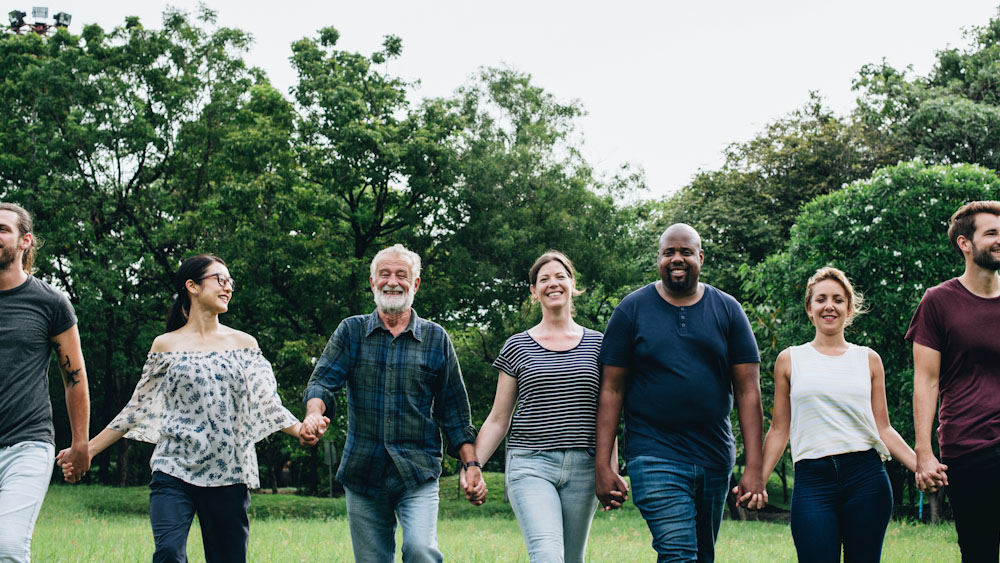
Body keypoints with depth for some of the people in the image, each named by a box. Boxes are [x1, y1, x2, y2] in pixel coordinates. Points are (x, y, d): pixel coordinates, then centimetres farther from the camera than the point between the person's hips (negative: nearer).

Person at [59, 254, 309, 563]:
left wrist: (302, 429, -9)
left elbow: (269, 405, 10)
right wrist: (87, 450, 8)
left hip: (229, 473, 1)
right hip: (175, 471, -1)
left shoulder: (244, 344, 11)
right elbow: (137, 410, 12)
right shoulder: (166, 345, 9)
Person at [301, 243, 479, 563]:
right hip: (363, 473, 2)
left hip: (418, 473, -1)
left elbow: (453, 410, 10)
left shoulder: (436, 339, 8)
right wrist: (314, 413, -25)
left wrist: (471, 464, 4)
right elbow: (323, 380, -3)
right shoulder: (351, 332, 8)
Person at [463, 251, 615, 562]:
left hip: (582, 468, 2)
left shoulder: (596, 344, 11)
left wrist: (612, 472, 4)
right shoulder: (517, 347, 8)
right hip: (531, 466, -2)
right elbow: (498, 419, 9)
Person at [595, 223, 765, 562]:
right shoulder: (632, 310, 2)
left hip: (715, 458, 3)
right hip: (654, 456, -3)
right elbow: (611, 390, 1)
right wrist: (603, 467, -6)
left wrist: (754, 467, -6)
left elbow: (748, 390, 2)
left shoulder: (728, 311, 6)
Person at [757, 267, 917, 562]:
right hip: (811, 480, -1)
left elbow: (883, 429, 14)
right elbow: (779, 430, 12)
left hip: (866, 477, 1)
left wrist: (922, 466, -1)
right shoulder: (790, 360, 11)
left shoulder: (868, 359, 13)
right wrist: (757, 480, 0)